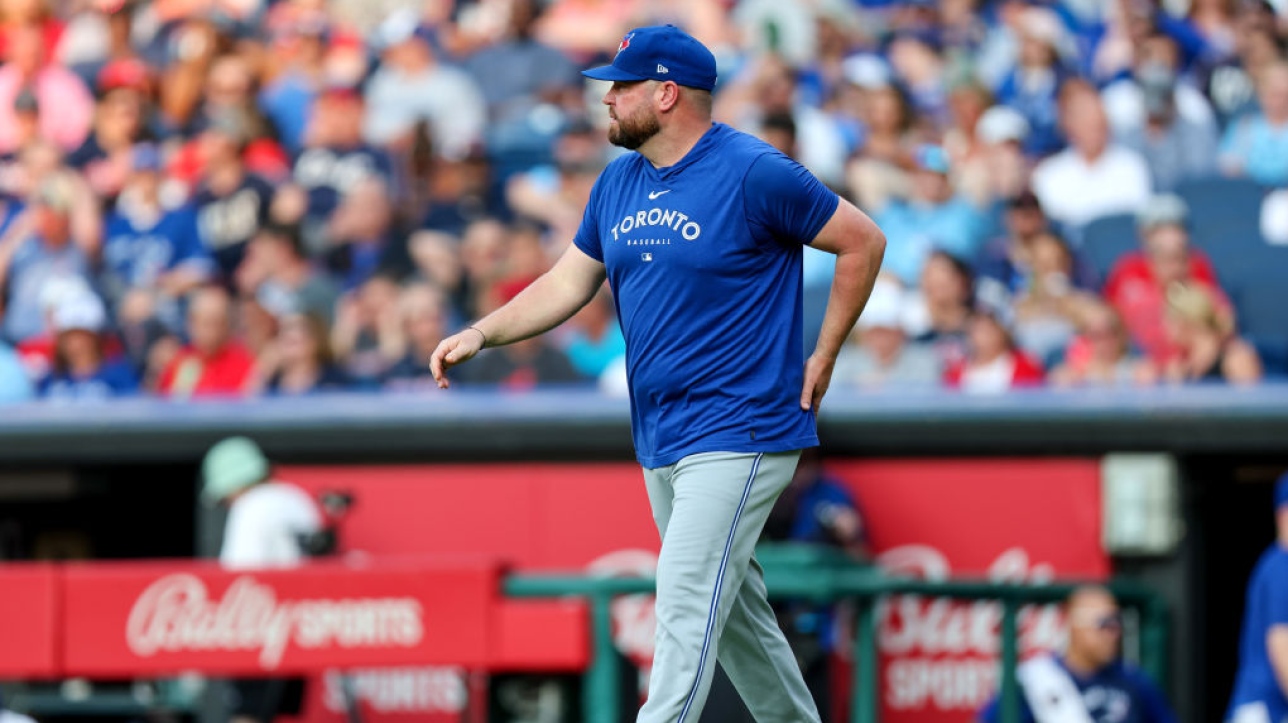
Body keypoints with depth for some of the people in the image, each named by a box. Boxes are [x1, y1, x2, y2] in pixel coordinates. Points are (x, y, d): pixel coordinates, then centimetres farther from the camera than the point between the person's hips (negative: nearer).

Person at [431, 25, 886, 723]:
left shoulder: (753, 173, -13)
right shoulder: (619, 182, 10)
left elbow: (864, 242, -7)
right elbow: (569, 281, 16)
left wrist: (820, 363, -5)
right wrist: (481, 333, 1)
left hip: (737, 433, -8)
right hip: (660, 442, 8)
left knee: (686, 607, -15)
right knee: (734, 611, 15)